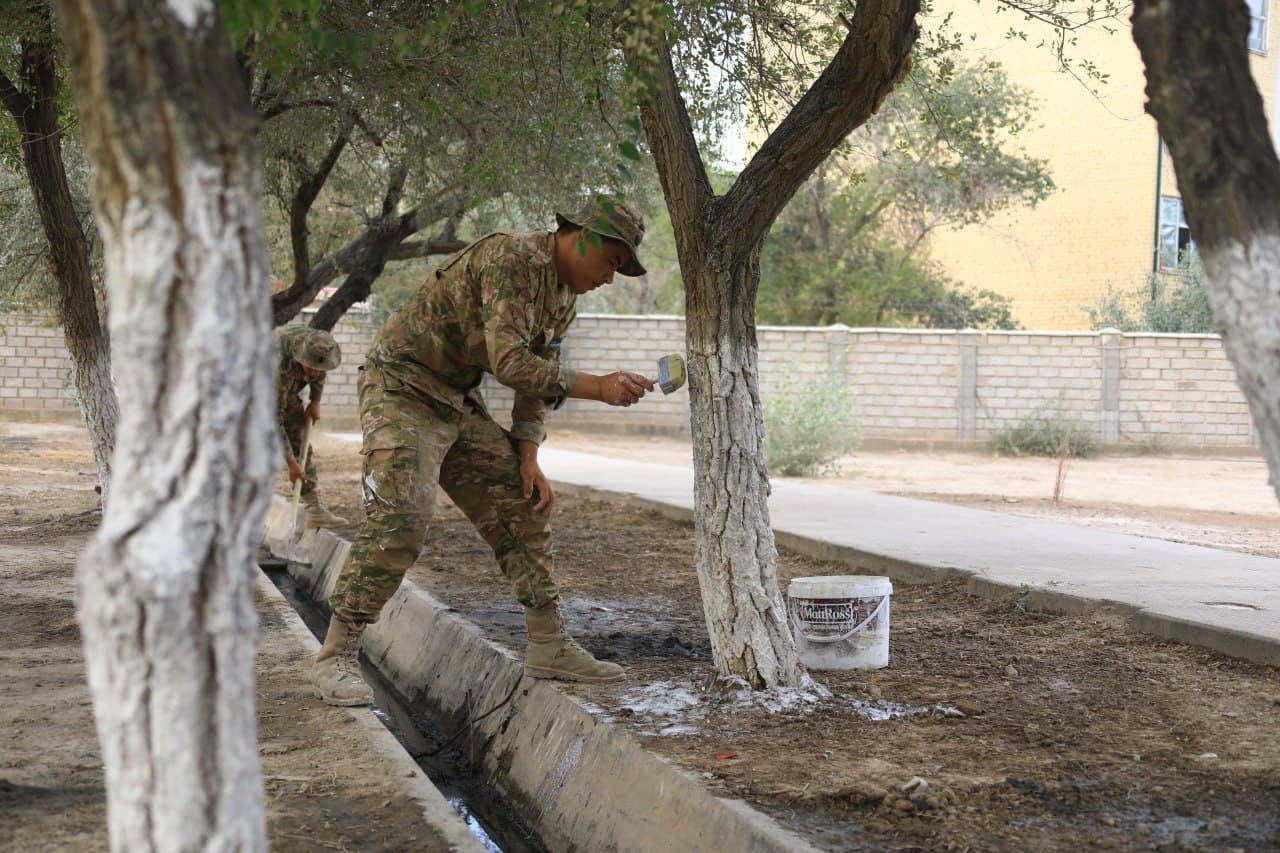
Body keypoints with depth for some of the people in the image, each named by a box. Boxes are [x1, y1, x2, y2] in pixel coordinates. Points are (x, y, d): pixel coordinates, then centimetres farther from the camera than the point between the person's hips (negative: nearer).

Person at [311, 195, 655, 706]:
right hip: (402, 390, -10)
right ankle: (335, 659, -12)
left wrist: (529, 458, 3)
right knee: (398, 521, -21)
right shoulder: (512, 260, -22)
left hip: (457, 403, 10)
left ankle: (549, 648, 13)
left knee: (522, 508, 7)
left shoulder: (563, 298, 9)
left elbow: (537, 379, 14)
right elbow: (510, 365, -30)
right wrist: (598, 387, -28)